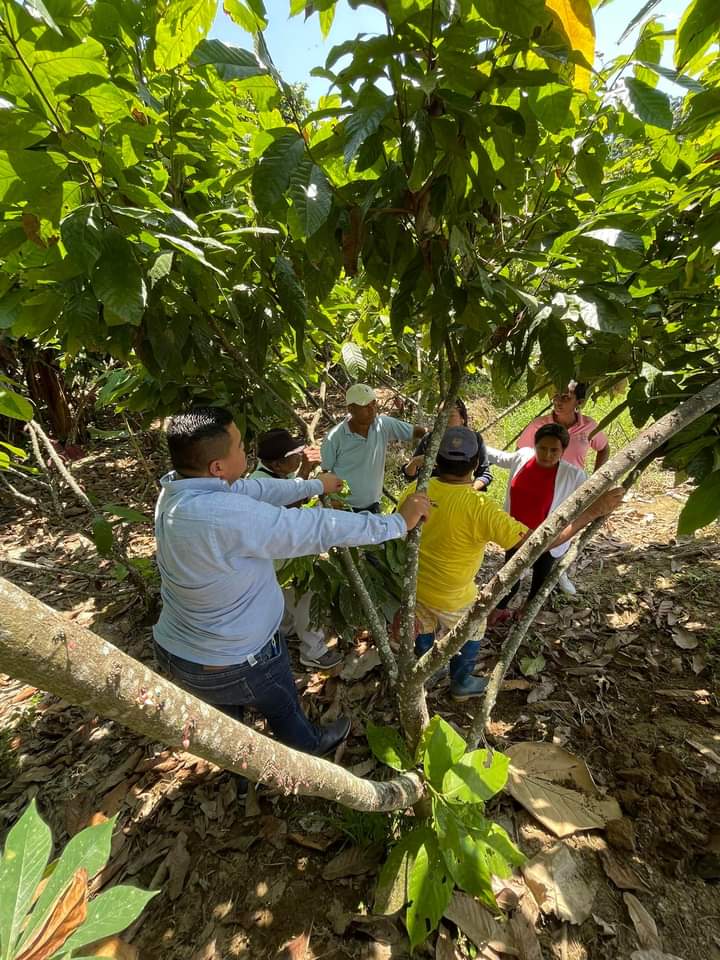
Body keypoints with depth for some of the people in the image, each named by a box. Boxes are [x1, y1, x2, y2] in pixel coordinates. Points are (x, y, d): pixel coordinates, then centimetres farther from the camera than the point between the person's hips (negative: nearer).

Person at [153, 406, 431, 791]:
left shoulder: (176, 489, -12)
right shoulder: (228, 516, -39)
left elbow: (256, 490, -1)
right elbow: (321, 529, -32)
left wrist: (314, 485, 11)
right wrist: (398, 522, -19)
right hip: (233, 663, -6)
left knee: (226, 712, 34)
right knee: (283, 709, 26)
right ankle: (311, 747, 57)